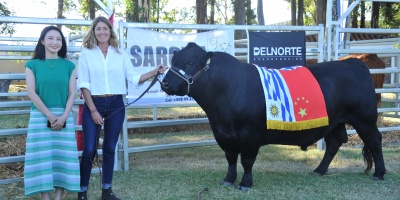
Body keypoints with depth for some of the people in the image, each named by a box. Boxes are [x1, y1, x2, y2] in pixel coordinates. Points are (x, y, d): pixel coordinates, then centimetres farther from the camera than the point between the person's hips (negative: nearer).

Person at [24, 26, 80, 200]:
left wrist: (63, 116, -11)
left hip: (64, 117, 2)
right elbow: (31, 92, -5)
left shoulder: (69, 66, 7)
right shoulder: (32, 65, 3)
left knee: (62, 155, 1)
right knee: (42, 156, -2)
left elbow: (72, 93, 3)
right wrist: (49, 115, -12)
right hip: (40, 116, -1)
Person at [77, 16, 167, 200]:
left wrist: (155, 72, -11)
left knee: (110, 149, 9)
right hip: (93, 104, -2)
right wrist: (93, 110, -12)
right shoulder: (86, 53, -1)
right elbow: (83, 84, -5)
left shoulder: (120, 54, 7)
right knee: (89, 150, -4)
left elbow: (134, 78, 3)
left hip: (116, 104, 3)